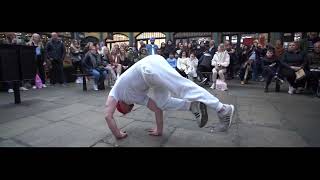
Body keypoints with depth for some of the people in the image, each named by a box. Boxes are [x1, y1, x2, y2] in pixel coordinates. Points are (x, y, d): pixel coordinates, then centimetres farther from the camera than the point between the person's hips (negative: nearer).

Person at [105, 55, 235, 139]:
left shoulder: (115, 93, 25)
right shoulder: (135, 97, 34)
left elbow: (108, 116, 12)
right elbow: (157, 108, 27)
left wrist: (118, 134, 21)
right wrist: (159, 130, 29)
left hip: (149, 67, -7)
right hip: (152, 66, 7)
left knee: (184, 87, -13)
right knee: (162, 103, 10)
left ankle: (222, 109, -13)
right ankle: (192, 105, -6)